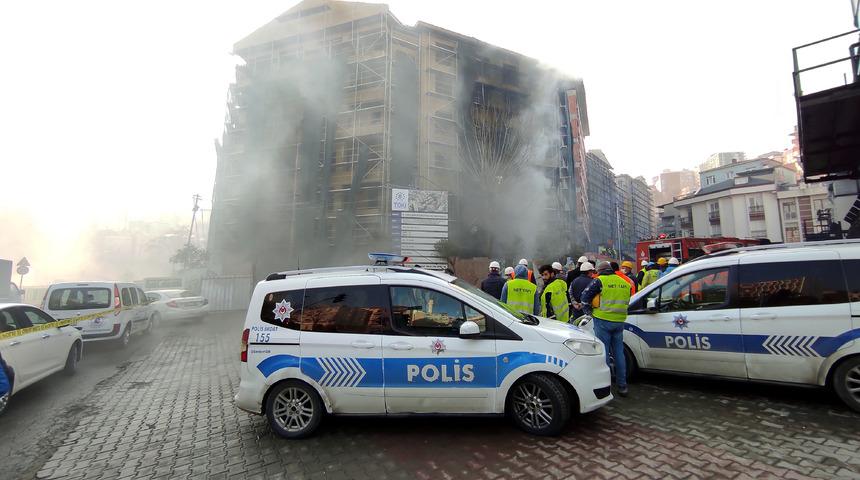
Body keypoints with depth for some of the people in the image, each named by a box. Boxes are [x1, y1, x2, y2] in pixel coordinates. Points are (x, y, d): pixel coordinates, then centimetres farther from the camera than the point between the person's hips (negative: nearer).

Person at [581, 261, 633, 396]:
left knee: (604, 353, 2)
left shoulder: (600, 281, -6)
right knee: (619, 353, 12)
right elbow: (626, 301, 22)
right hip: (619, 322, 5)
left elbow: (585, 297, -5)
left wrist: (588, 311, 9)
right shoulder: (624, 283, 13)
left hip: (603, 321, -5)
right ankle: (622, 386, 17)